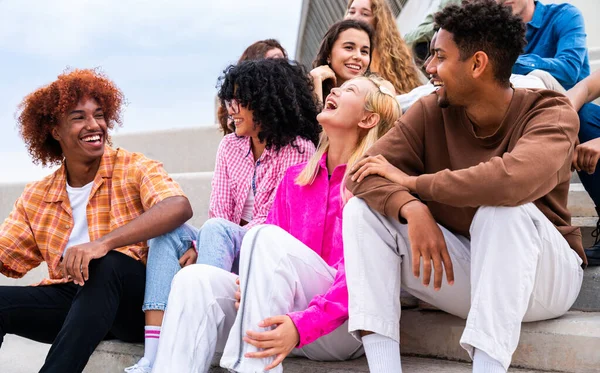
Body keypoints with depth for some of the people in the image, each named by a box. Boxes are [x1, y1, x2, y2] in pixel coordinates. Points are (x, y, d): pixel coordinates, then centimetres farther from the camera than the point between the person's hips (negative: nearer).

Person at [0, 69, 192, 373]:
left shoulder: (134, 168, -3)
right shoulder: (36, 197, 13)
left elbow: (180, 207, -24)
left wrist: (104, 243, -36)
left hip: (134, 301, -4)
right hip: (71, 302, 4)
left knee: (107, 264, -35)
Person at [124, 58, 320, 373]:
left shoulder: (298, 149, -7)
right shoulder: (230, 146, 12)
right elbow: (219, 211, 4)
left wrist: (203, 247, -20)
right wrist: (199, 246, -19)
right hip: (230, 249, 6)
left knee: (216, 230, -32)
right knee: (170, 231, -19)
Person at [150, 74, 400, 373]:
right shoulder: (295, 178, 18)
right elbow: (268, 259, 13)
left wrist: (302, 325, -28)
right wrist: (253, 289, -12)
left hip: (342, 326, -5)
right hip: (279, 321, 5)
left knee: (266, 237, -29)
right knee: (195, 278, -22)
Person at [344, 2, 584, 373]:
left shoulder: (550, 112, -18)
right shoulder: (432, 112, -5)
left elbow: (516, 179, -40)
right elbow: (364, 173, -14)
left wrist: (411, 181, -28)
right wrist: (411, 208, -36)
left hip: (543, 274, -4)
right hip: (456, 269, 5)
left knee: (504, 209, -35)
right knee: (362, 209, -14)